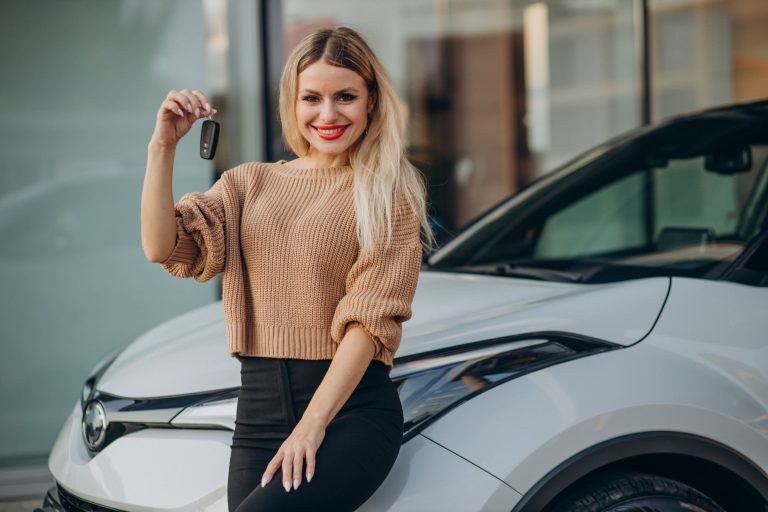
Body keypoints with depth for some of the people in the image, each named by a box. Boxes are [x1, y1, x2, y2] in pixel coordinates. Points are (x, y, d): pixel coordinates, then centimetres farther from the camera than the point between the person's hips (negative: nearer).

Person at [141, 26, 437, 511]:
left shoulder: (389, 195, 1)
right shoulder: (249, 183, 13)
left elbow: (371, 318, -8)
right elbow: (163, 248, 0)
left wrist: (311, 425, -16)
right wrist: (162, 147, -11)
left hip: (353, 407, -4)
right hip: (259, 408, 4)